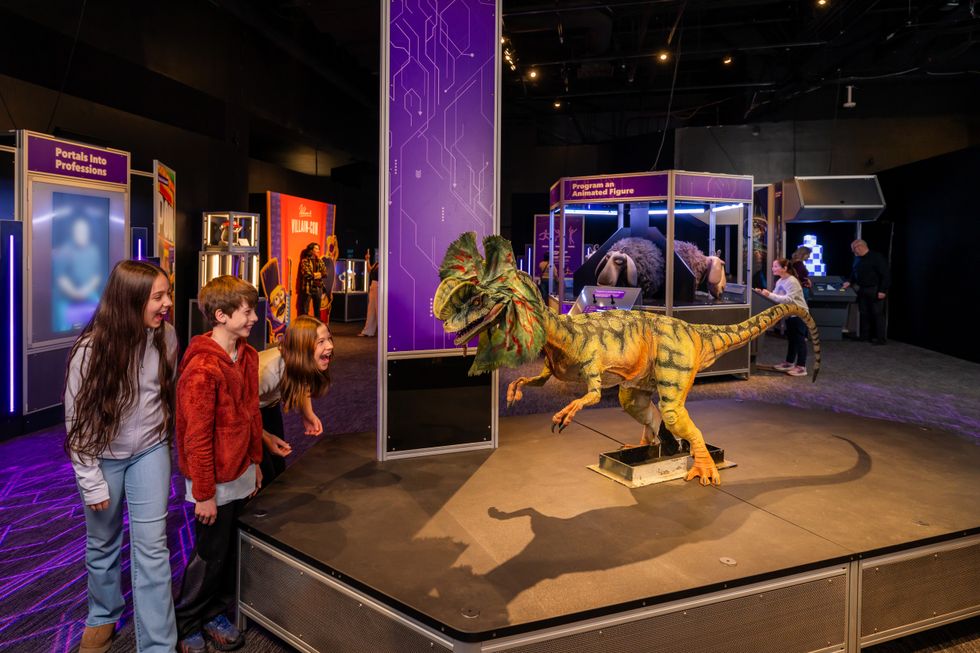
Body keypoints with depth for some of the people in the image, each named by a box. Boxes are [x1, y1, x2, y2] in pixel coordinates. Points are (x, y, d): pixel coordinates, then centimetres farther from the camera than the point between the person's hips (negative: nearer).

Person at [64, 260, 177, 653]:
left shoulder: (166, 337, -12)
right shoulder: (91, 348, -20)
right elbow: (77, 419, -13)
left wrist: (173, 447, 9)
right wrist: (92, 481, -11)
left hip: (150, 451, 1)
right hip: (104, 457, -1)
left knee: (152, 546, 1)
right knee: (103, 542, 18)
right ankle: (103, 617, 44)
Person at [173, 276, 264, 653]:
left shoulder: (247, 356, 2)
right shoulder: (202, 369, -24)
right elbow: (197, 438, -20)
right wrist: (204, 494, -15)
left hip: (241, 473, 7)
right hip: (216, 481, -7)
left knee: (229, 551, 19)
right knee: (210, 556, 10)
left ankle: (215, 613, 39)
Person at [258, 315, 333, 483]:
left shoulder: (305, 363, -22)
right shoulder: (270, 369, -41)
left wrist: (308, 414, -14)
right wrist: (266, 437, -22)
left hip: (270, 406, 6)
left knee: (279, 467, 11)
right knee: (264, 477, -5)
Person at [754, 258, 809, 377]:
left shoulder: (792, 282, -23)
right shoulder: (779, 282, 5)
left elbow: (788, 299, -31)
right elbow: (776, 297, 5)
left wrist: (770, 295, -36)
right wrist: (762, 293, -9)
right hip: (790, 314, 9)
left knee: (799, 339, -4)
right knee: (791, 339, 17)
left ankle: (801, 367, 0)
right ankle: (789, 363, 27)